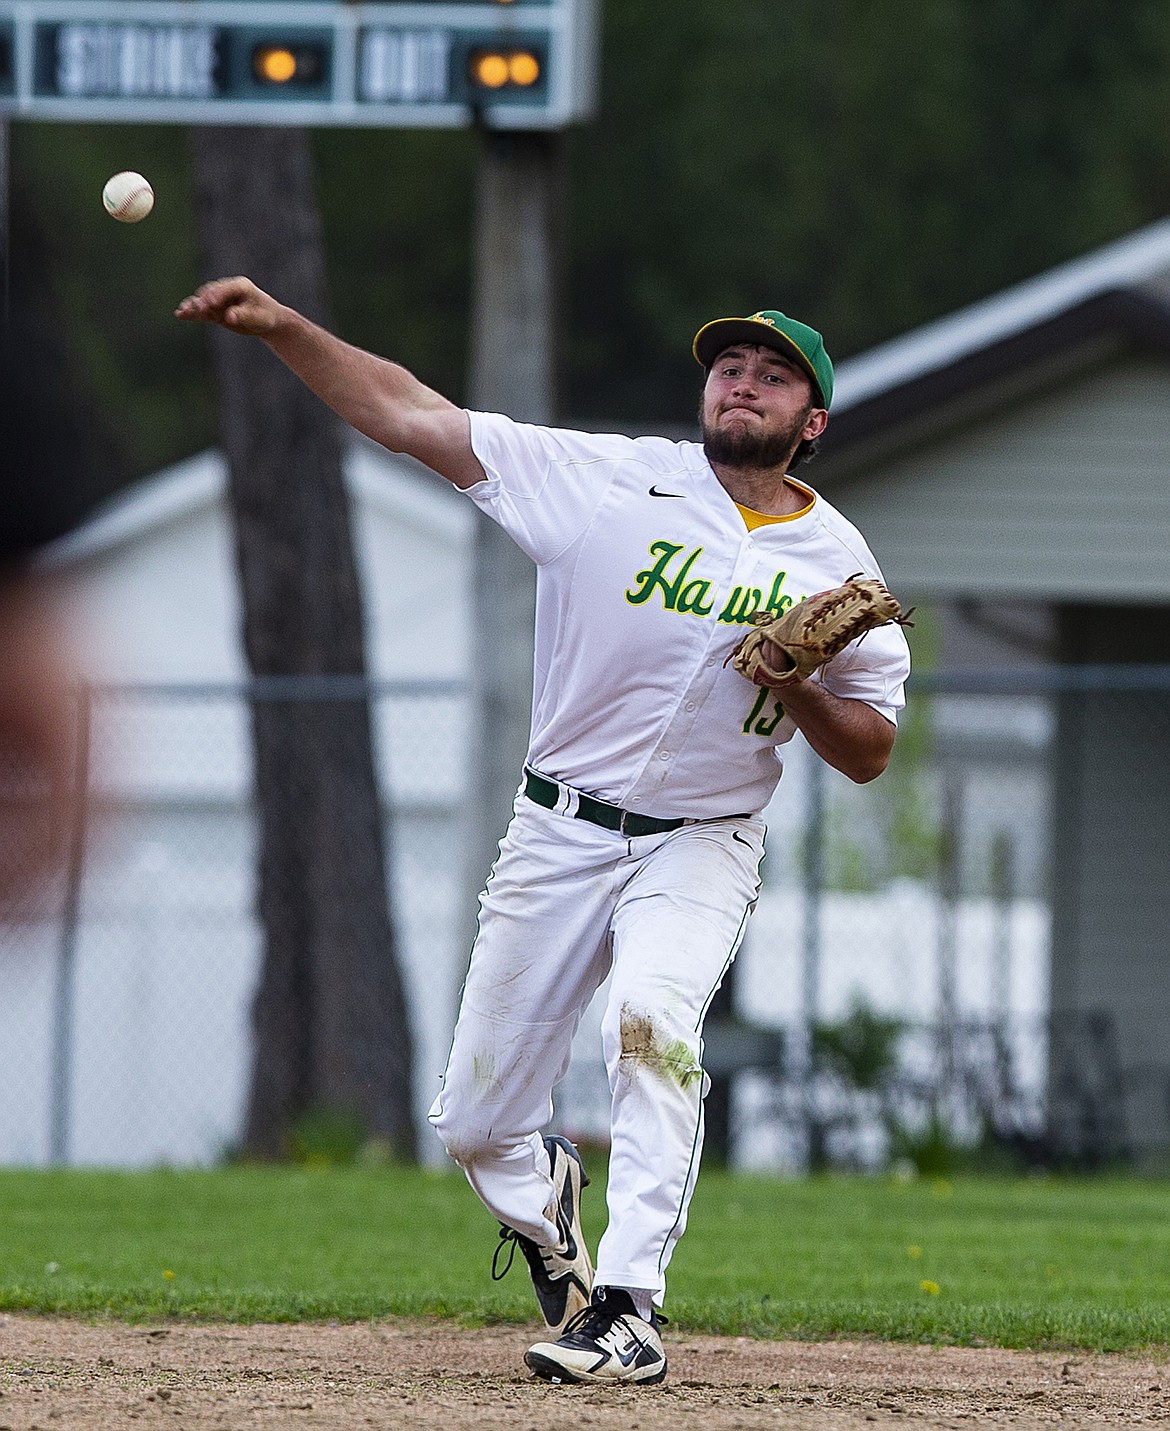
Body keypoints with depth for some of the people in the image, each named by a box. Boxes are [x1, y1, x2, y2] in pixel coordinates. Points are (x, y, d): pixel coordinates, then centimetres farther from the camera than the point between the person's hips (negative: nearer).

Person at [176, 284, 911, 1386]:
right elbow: (411, 416, -8)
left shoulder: (837, 564, -1)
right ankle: (543, 1201, 39)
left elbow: (869, 755, 3)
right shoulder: (612, 479, -5)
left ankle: (628, 1311, -32)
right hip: (560, 831, 1)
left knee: (651, 1017, -33)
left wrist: (798, 688, -18)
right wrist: (281, 328, -19)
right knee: (475, 1127, 2)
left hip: (701, 845, -1)